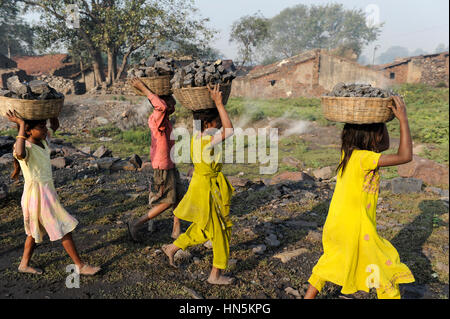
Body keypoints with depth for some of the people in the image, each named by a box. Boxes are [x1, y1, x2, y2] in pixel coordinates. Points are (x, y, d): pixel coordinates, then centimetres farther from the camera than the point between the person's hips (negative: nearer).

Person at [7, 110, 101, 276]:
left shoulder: (42, 140, 2)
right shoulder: (26, 148, -23)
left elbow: (55, 126, 17)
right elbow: (19, 154, -49)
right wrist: (21, 125, -43)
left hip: (47, 191, 9)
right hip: (37, 194, -9)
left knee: (36, 229, 22)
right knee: (64, 229, -1)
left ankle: (24, 264, 39)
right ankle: (80, 266, 11)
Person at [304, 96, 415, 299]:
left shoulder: (347, 152, -1)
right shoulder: (363, 158, -23)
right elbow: (405, 156, -24)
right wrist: (403, 119, -21)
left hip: (335, 226, 8)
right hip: (356, 230, -8)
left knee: (329, 262, 27)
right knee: (387, 269, 11)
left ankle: (308, 296, 37)